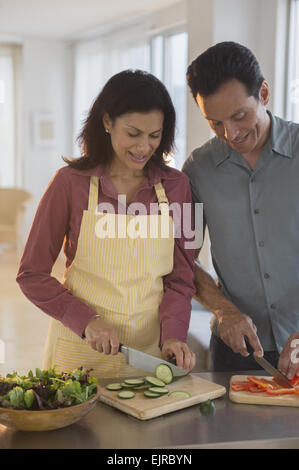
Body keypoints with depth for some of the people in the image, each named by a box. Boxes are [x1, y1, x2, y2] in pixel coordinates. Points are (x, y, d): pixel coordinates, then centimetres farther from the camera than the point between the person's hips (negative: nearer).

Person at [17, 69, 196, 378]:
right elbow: (32, 275, -3)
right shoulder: (70, 182, -6)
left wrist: (172, 334, -12)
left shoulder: (176, 186, 1)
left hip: (150, 351, 2)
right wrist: (85, 320, -15)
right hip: (80, 353, -1)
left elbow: (180, 277, 4)